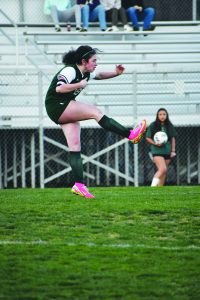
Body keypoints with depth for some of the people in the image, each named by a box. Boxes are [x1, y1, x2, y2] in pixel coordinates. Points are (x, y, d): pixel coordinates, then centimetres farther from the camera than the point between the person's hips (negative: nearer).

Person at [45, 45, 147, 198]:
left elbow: (99, 75, 31)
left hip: (67, 111, 10)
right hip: (57, 106, -10)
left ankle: (79, 185, -5)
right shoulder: (70, 70, -16)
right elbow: (59, 88, -30)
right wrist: (80, 85, -25)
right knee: (95, 112, -18)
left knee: (75, 147, 0)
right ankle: (131, 135, -18)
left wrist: (116, 73, 15)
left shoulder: (86, 73, 11)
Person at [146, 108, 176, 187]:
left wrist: (173, 151, 7)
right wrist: (155, 143, -13)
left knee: (163, 172, 8)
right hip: (157, 151, -5)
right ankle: (153, 185, -14)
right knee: (163, 169, -21)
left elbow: (173, 139, 13)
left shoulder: (170, 126, 6)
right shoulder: (153, 126, -3)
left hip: (167, 151, 5)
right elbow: (148, 138, 3)